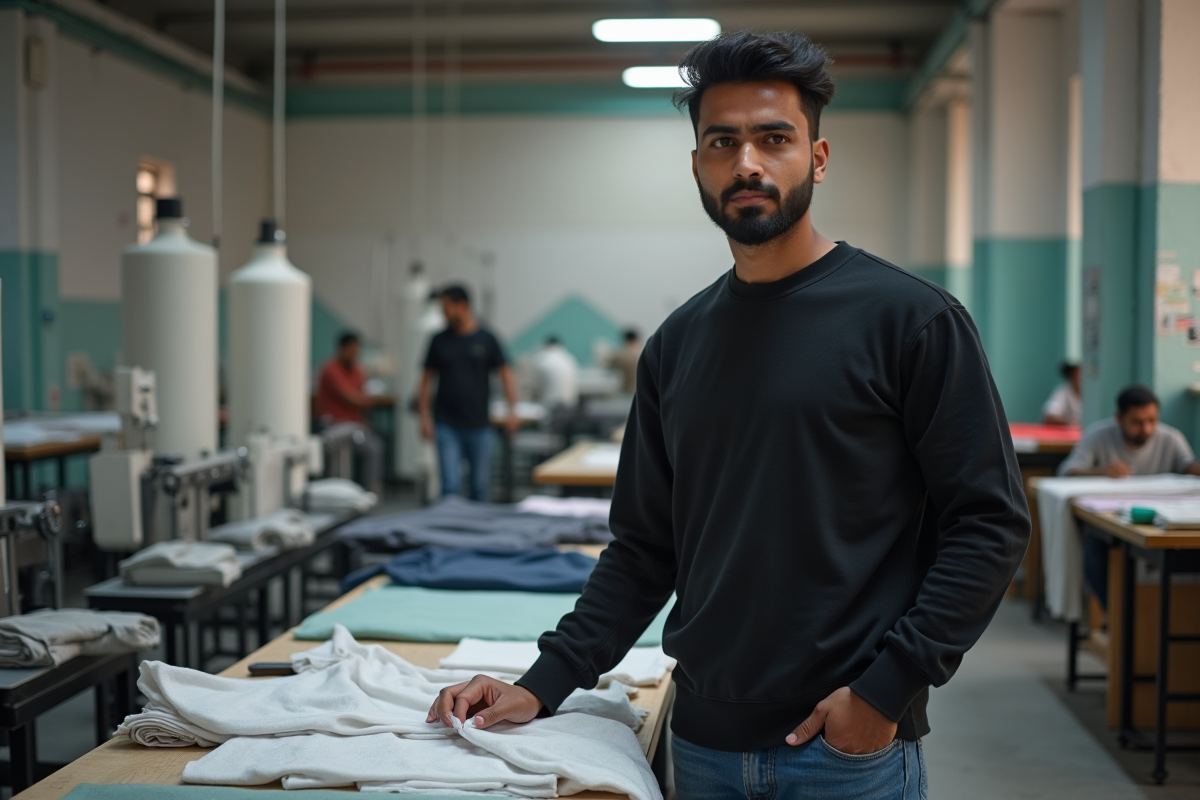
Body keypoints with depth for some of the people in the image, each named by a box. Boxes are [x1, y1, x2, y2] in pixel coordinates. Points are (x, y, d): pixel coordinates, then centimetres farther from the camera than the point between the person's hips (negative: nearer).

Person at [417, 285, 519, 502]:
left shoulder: (486, 339, -1)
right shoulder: (439, 341, 3)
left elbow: (506, 374, 1)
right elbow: (426, 380, 7)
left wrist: (512, 409, -11)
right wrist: (424, 417, -1)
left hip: (479, 426, 0)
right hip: (447, 426, 0)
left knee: (480, 484, 9)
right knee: (451, 485, -8)